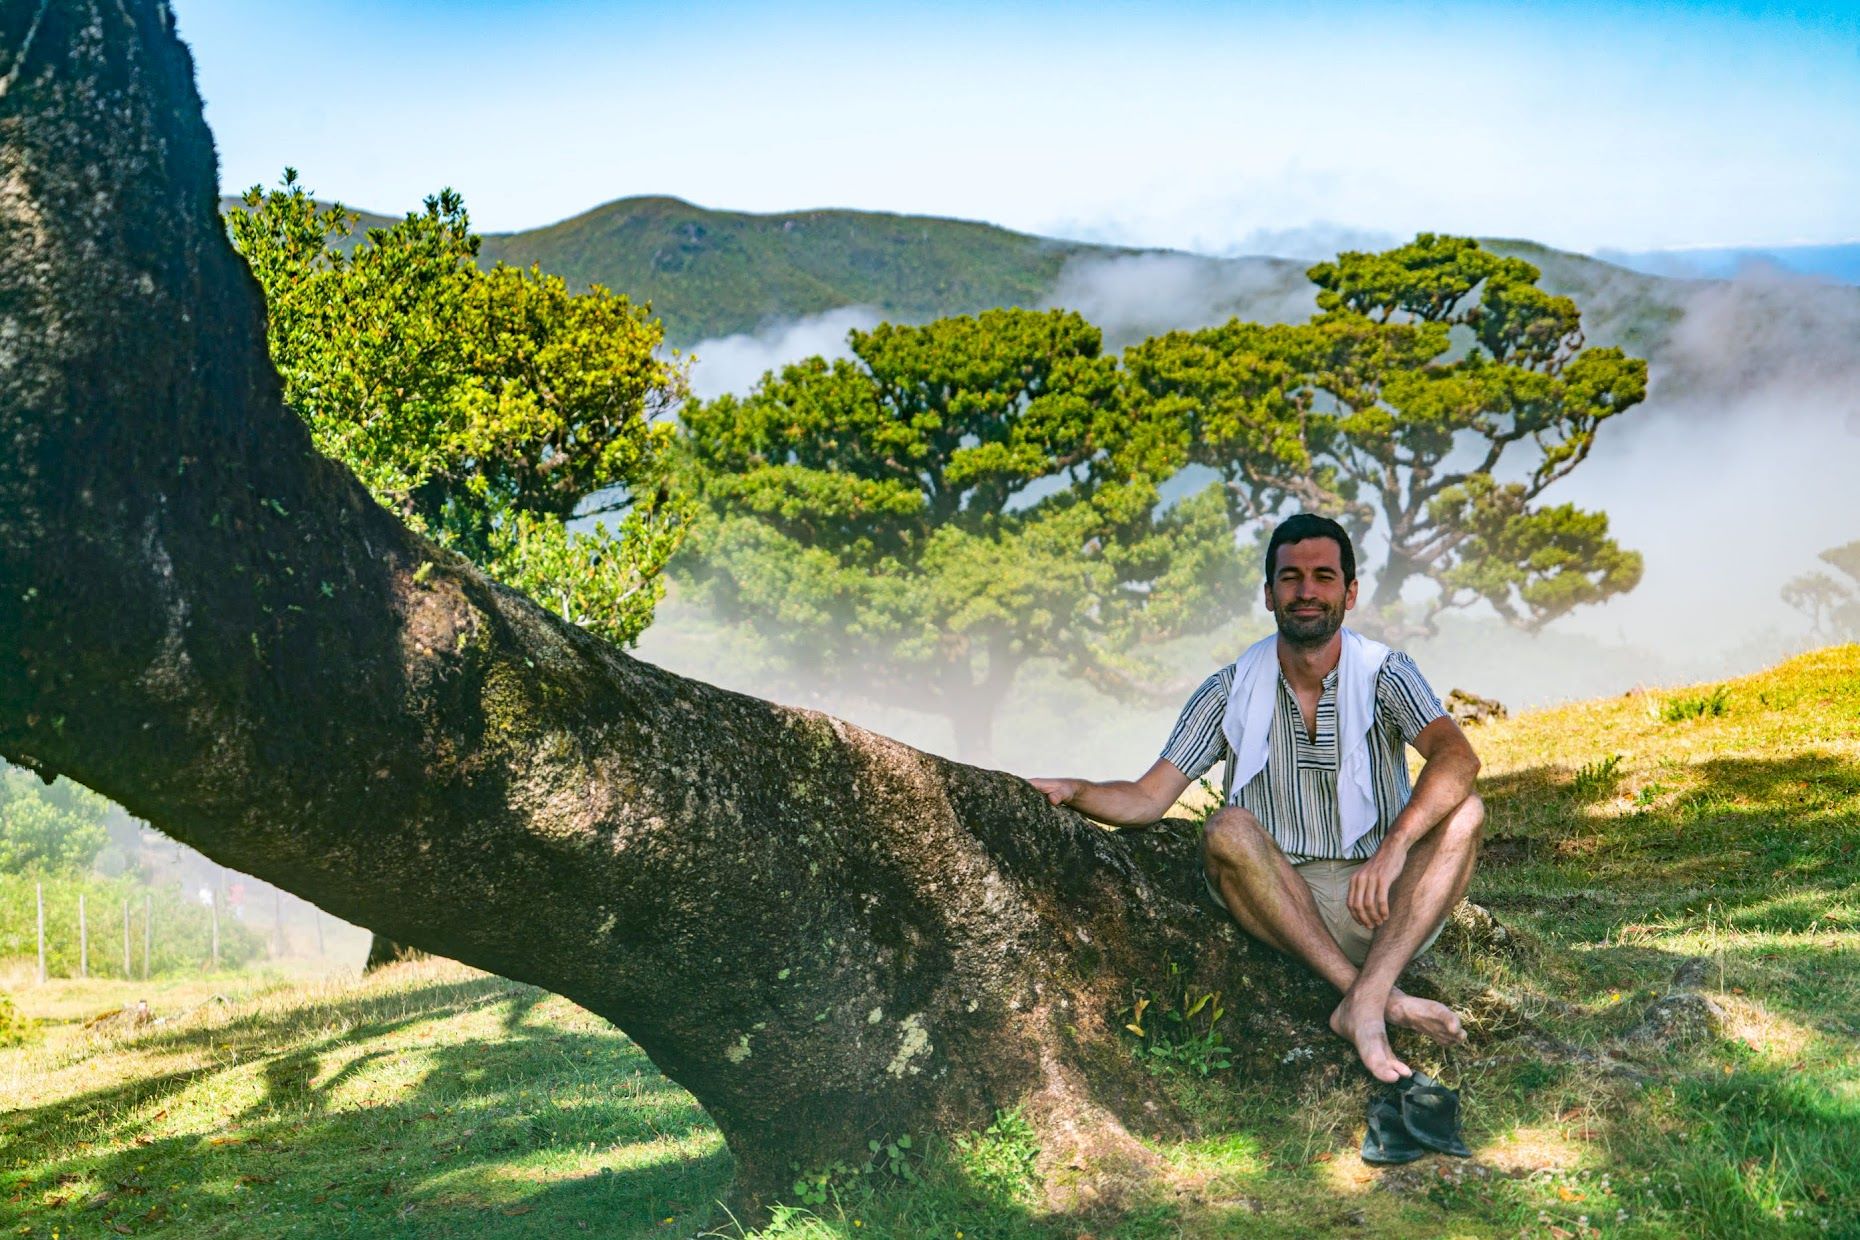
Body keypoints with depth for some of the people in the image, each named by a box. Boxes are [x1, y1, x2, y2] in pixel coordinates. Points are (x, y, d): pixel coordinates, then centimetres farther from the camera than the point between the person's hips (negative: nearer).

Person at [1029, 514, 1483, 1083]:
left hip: (1385, 909, 0)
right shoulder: (1231, 691, 3)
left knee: (1463, 812, -24)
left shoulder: (1384, 674, -2)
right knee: (1228, 829, -27)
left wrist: (1393, 847, -37)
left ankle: (1363, 1005, -39)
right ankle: (1383, 998, -35)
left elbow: (1457, 757, -21)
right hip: (1280, 901, 1)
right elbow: (1146, 799, 0)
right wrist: (1074, 791, -22)